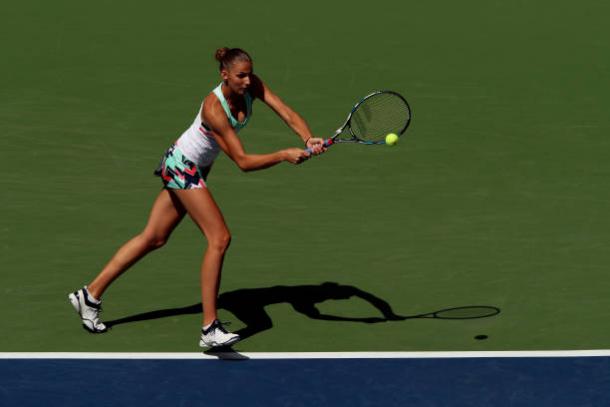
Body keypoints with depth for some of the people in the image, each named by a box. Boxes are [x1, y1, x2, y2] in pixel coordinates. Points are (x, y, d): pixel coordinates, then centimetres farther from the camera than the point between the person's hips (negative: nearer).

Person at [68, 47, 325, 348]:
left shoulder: (252, 86, -10)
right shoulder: (214, 109, -30)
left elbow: (288, 114, -13)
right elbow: (243, 161, -30)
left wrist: (308, 139, -30)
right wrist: (284, 156, -39)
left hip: (193, 169, 9)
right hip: (182, 166, -9)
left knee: (153, 238, 12)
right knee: (220, 238, -17)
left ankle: (90, 295, 21)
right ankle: (209, 328, -16)